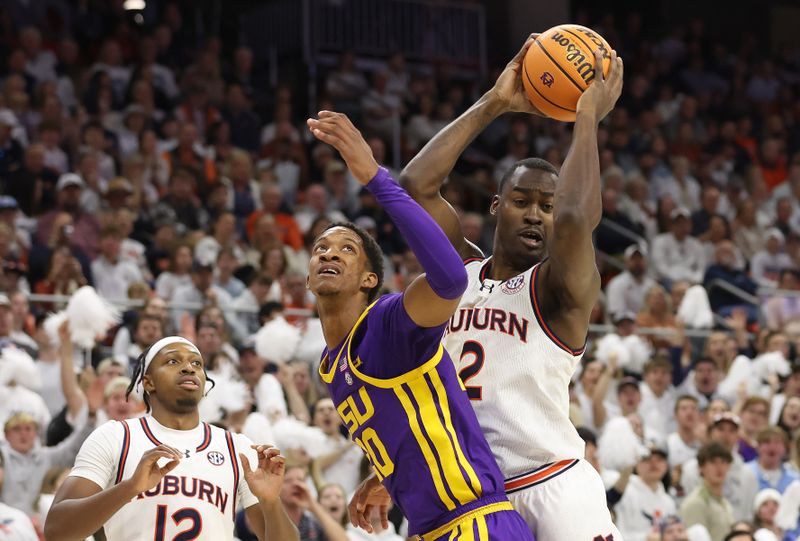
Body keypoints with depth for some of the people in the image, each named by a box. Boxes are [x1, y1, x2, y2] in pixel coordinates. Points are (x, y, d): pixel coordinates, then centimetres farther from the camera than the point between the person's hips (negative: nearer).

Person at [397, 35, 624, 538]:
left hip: (554, 481, -5)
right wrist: (494, 104, -1)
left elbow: (575, 218, -25)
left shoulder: (559, 289, -3)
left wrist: (588, 115, -14)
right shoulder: (460, 272, 11)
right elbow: (417, 183, 0)